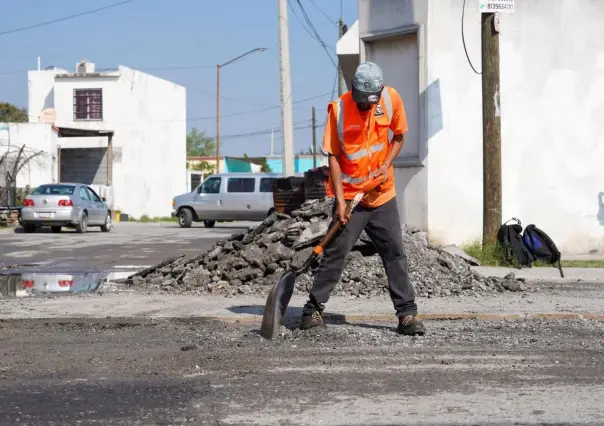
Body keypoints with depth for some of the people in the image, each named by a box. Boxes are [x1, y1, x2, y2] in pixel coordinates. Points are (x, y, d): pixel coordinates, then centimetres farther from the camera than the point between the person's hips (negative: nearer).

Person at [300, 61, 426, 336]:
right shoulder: (338, 108, -14)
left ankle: (407, 314, 7)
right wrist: (340, 200, -16)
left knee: (395, 254, 3)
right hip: (349, 195, -3)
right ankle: (313, 310, 6)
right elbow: (333, 156, -10)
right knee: (335, 253, -4)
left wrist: (386, 165, -9)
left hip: (382, 194, 3)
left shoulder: (391, 99, -6)